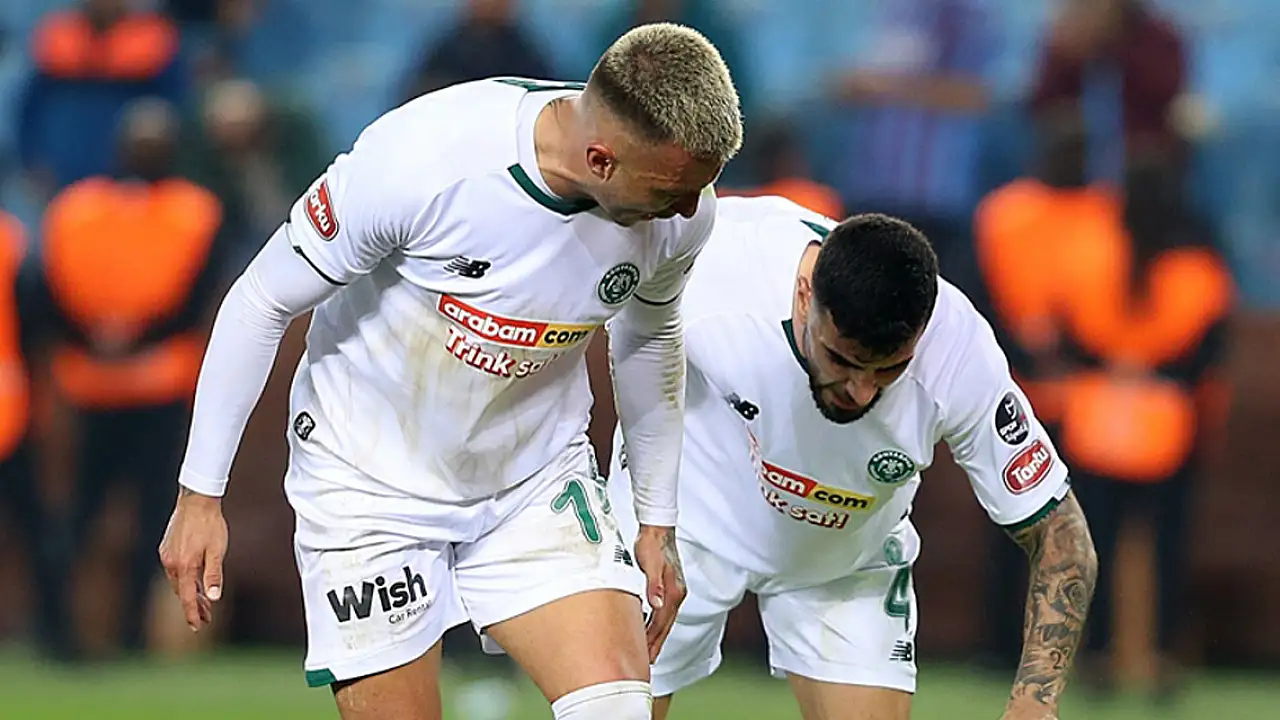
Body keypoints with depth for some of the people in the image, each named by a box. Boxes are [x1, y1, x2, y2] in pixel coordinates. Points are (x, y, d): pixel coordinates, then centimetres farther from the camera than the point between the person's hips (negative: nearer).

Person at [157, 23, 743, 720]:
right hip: (371, 480, -3)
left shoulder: (681, 204, -15)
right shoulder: (416, 159, -30)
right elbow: (262, 302, -15)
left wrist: (658, 523, 15)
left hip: (539, 479, 3)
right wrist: (200, 495, -11)